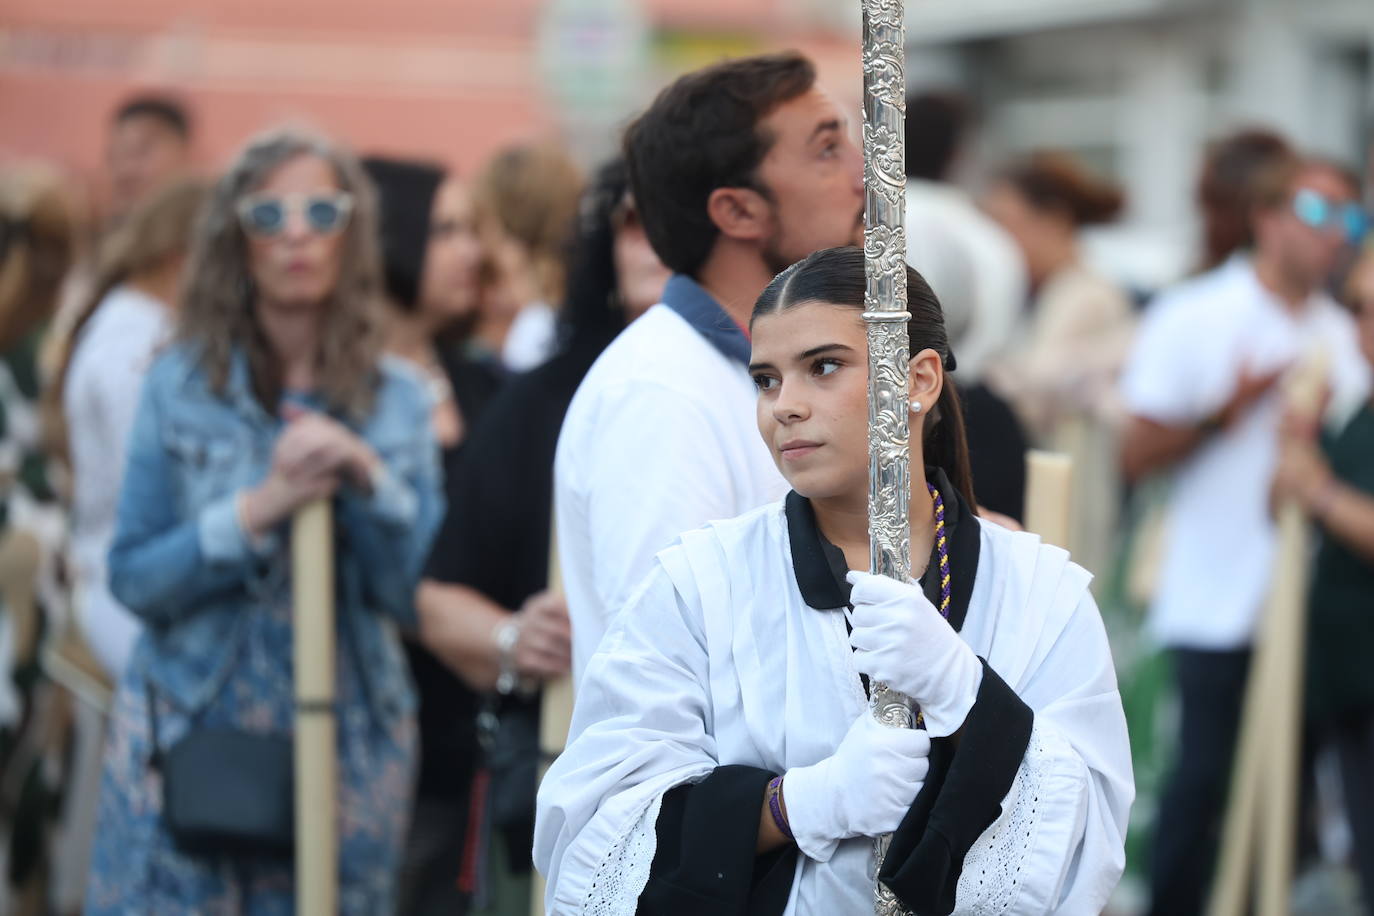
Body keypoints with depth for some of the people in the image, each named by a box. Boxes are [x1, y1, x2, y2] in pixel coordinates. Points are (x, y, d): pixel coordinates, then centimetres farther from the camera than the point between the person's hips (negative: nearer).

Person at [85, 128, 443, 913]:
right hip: (188, 737, -1)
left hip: (349, 750, 1)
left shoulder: (399, 398, 5)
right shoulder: (181, 387, 2)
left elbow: (417, 593, 0)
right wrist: (259, 509, -16)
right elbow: (133, 578, -5)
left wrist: (370, 479, -14)